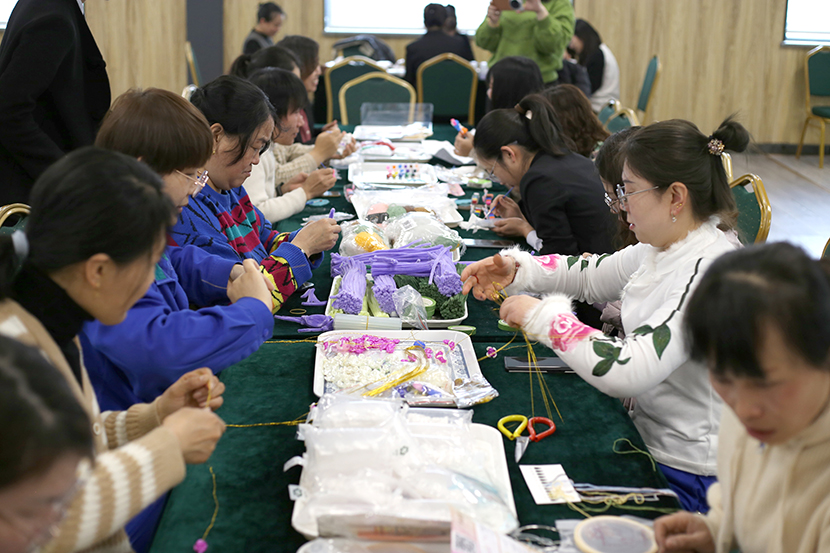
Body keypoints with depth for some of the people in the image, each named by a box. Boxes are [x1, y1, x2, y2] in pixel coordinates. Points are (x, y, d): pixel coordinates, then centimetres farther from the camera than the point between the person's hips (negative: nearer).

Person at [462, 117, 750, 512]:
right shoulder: (664, 247, 2)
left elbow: (625, 372, -36)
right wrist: (516, 270, 3)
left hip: (685, 478, -8)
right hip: (647, 434, 8)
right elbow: (592, 275, 19)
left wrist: (540, 316, -23)